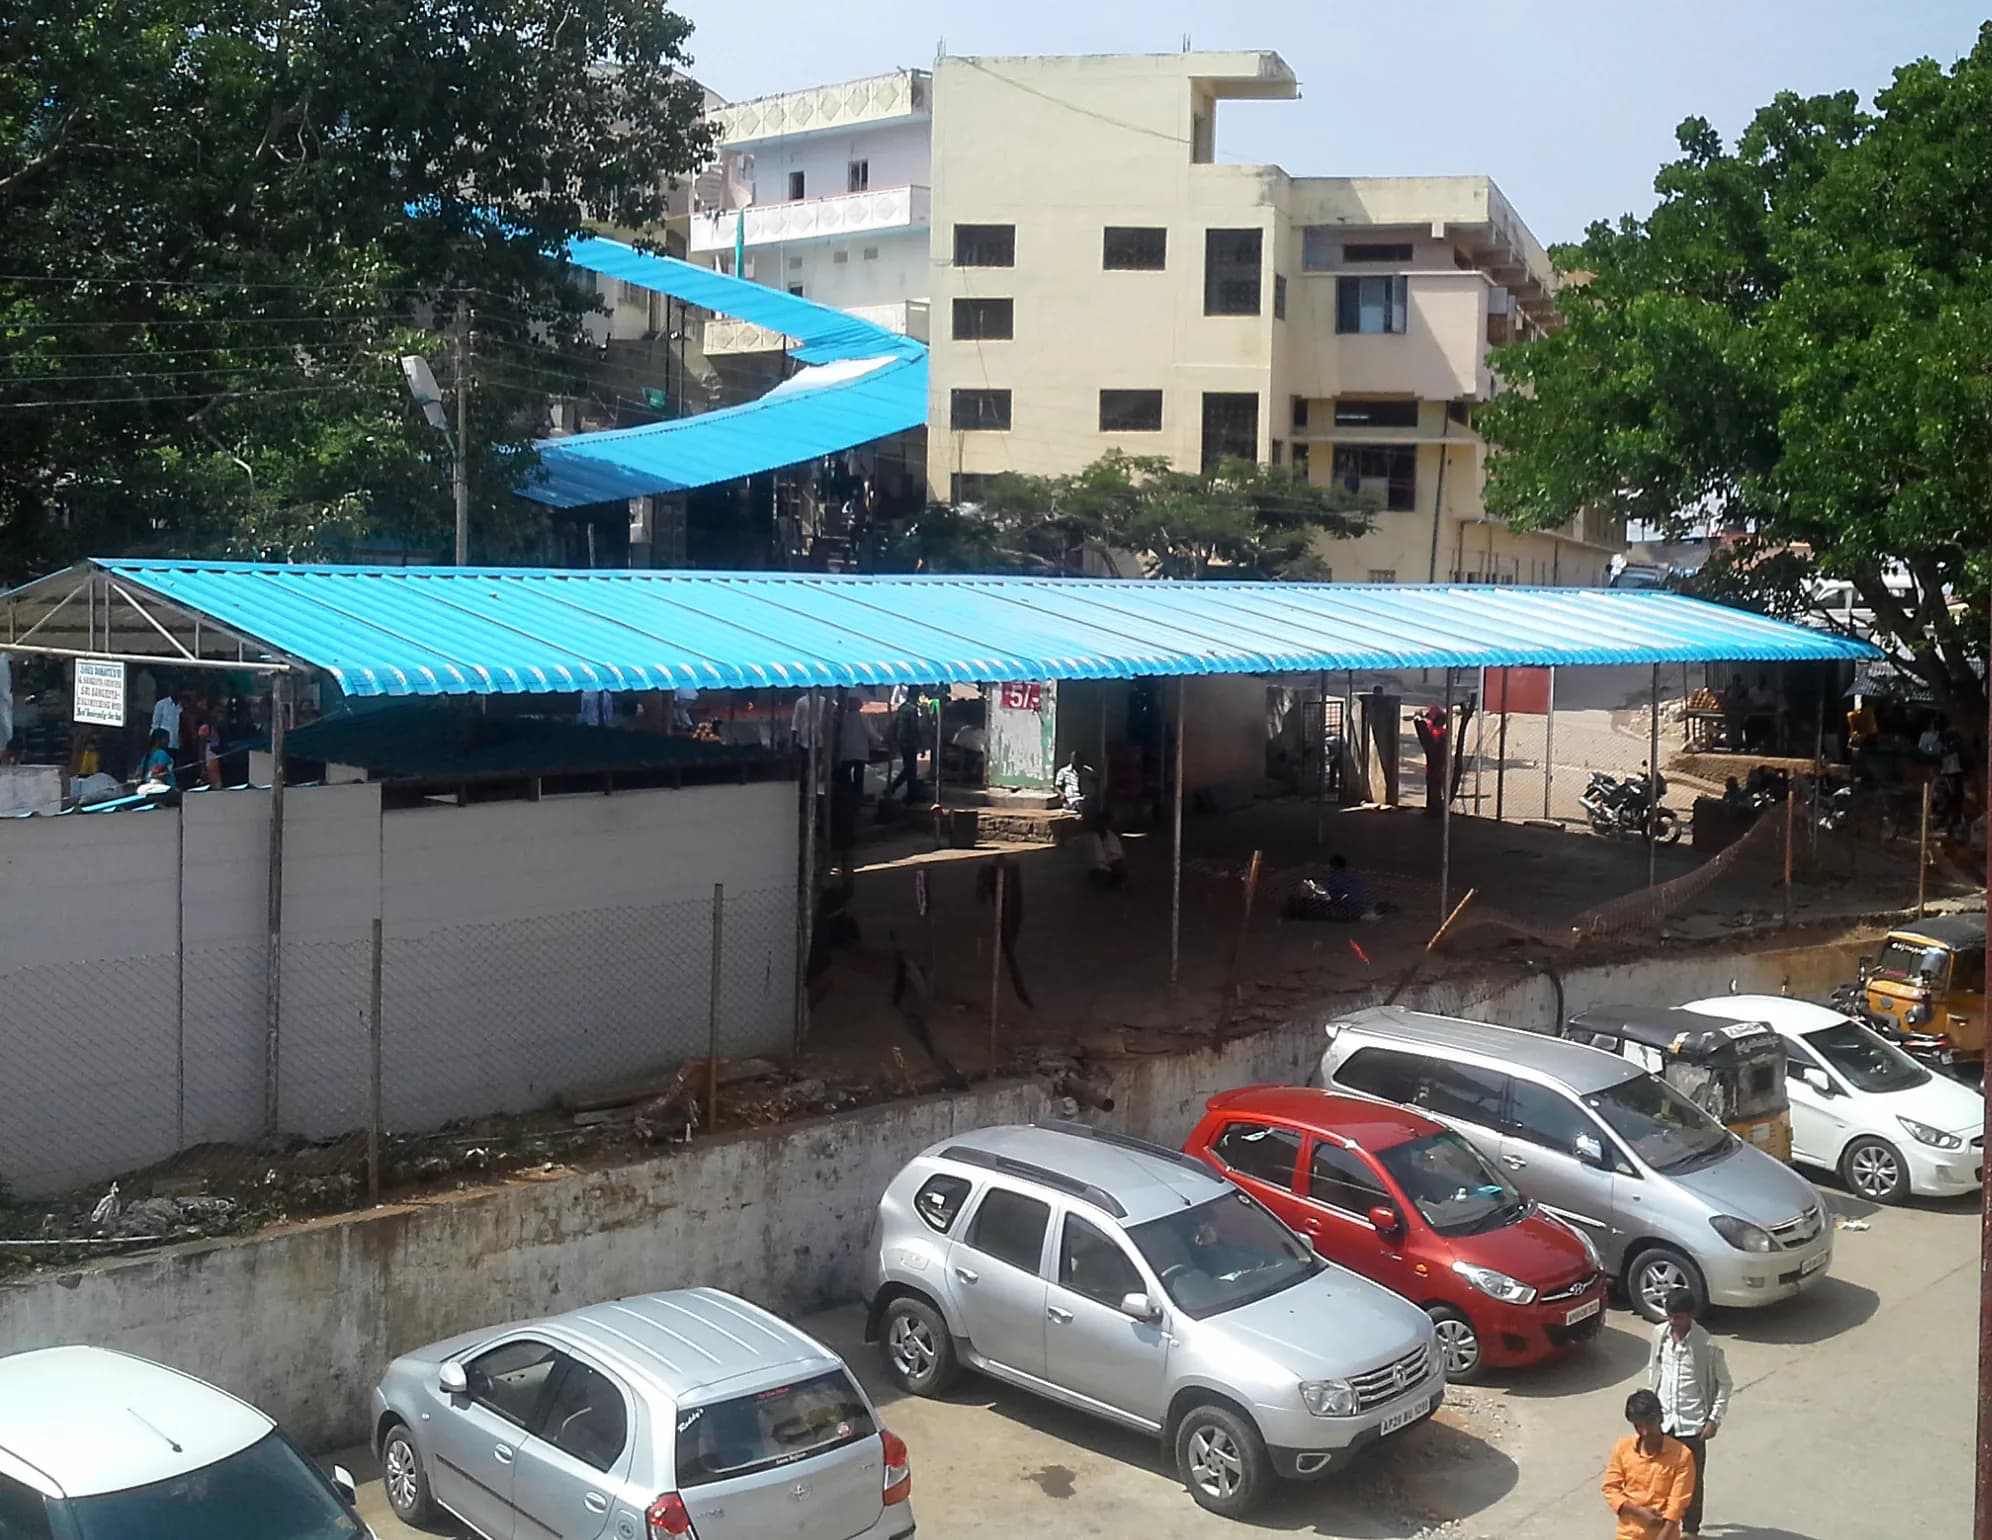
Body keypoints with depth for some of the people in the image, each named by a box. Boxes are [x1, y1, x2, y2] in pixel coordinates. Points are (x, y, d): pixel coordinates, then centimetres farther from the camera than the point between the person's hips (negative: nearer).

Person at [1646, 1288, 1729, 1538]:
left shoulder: (1706, 1345, -19)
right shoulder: (1659, 1334, -6)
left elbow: (1724, 1382, -8)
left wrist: (1714, 1419, -10)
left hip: (1692, 1422, -4)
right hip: (1662, 1418, 4)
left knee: (1692, 1477, 11)